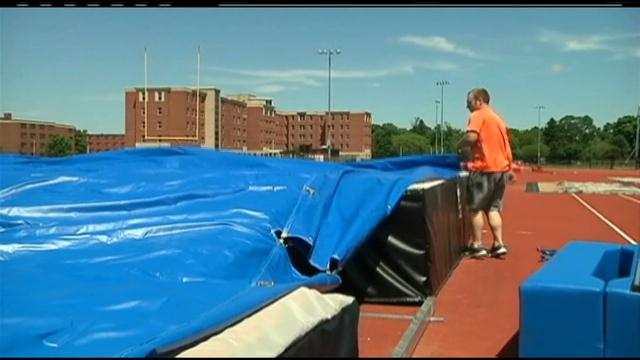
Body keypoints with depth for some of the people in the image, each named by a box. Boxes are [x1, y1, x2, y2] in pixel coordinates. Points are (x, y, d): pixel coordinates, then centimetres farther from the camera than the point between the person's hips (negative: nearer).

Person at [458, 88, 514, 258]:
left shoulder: (478, 115, -5)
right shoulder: (497, 118, 19)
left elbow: (471, 137, -23)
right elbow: (507, 147, 19)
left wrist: (460, 146, -4)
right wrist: (509, 169, 22)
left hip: (483, 169, -8)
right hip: (501, 168, 8)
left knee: (476, 208, 2)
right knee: (493, 208, 13)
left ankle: (477, 245, 4)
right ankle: (499, 244, 7)